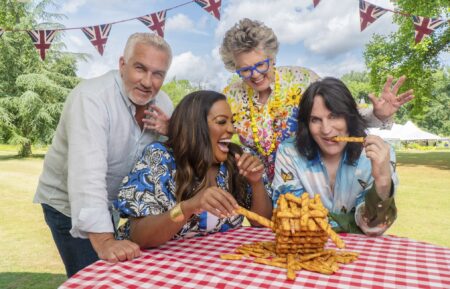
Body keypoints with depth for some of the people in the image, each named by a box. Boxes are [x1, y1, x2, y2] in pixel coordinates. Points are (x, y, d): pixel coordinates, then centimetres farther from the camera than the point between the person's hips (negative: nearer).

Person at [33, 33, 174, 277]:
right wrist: (104, 241, -47)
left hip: (118, 204, 6)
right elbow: (87, 172, -39)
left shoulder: (162, 103, -7)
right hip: (71, 206, -5)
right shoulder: (91, 98, -27)